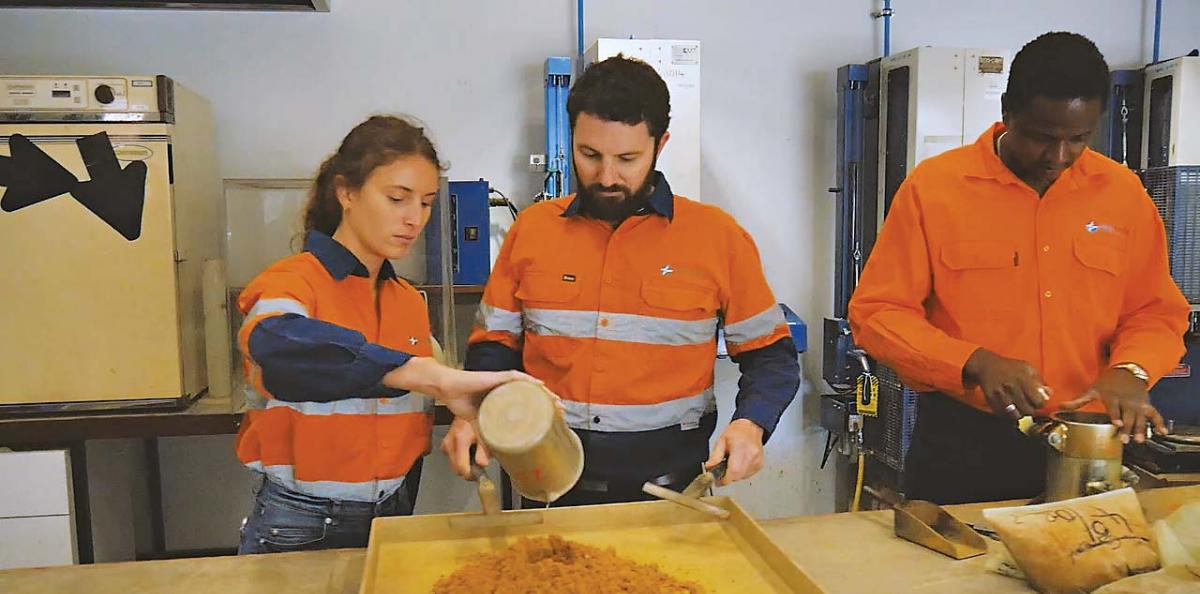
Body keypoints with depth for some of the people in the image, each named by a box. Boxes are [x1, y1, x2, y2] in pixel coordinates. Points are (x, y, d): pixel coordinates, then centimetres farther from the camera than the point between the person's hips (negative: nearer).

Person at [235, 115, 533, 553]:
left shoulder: (410, 303, 4)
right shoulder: (291, 283, -14)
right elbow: (276, 344, -39)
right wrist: (434, 376, -46)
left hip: (391, 517, 6)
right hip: (300, 529, -5)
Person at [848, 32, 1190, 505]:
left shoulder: (1123, 193, 2)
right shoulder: (933, 185, -8)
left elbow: (1155, 312, 11)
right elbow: (877, 314, -9)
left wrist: (1130, 371, -11)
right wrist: (976, 364, -22)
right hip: (959, 444, -3)